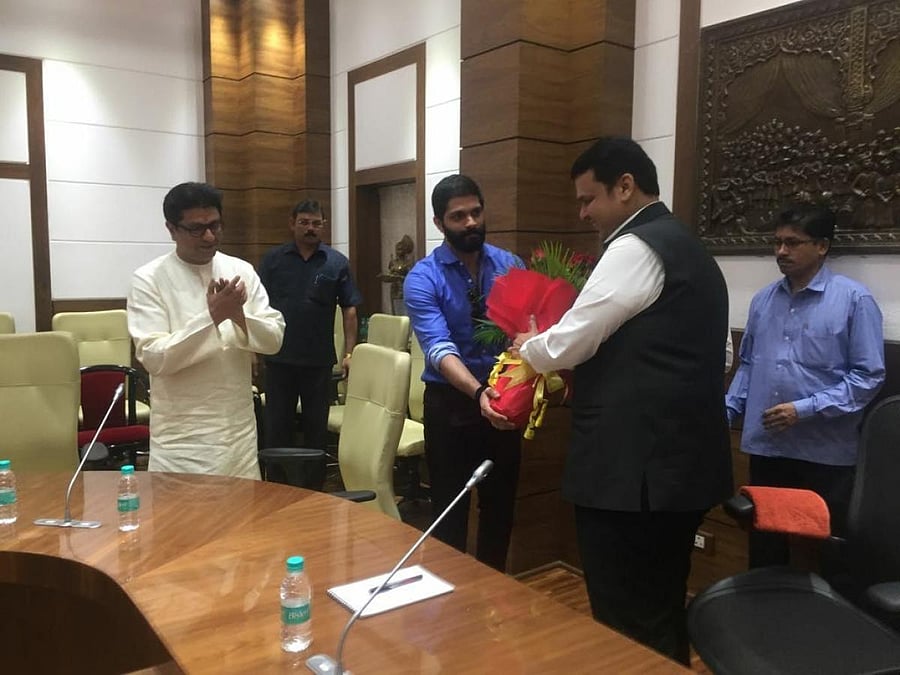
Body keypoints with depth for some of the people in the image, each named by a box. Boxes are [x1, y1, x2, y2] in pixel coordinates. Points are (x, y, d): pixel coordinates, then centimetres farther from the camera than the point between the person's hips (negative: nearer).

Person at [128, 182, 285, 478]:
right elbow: (154, 358, -16)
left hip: (240, 429, 4)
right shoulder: (149, 280, -7)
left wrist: (238, 316, -20)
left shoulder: (241, 271, 3)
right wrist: (212, 316, -24)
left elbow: (274, 339, -1)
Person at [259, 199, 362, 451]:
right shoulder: (273, 259, 3)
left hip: (319, 360, 0)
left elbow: (349, 310, 0)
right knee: (277, 424, 9)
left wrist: (349, 353, -6)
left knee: (316, 424, 12)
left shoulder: (337, 263, 0)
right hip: (279, 358, 1)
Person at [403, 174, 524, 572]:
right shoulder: (422, 278, -11)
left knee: (500, 505, 17)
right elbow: (439, 348, -23)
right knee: (450, 509, 9)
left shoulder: (510, 266, 1)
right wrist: (479, 393, -40)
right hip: (450, 403, -3)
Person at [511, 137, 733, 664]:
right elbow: (714, 358, 24)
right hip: (682, 461, 10)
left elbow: (566, 344, -14)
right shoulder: (691, 250, 17)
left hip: (634, 466, -10)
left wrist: (526, 346, 9)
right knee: (662, 616, 20)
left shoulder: (635, 247, -12)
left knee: (627, 628, 1)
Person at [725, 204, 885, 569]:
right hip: (766, 446, 4)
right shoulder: (763, 300, 7)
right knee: (763, 547, 17)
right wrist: (726, 413, 4)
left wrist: (806, 409, -17)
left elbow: (868, 375, -10)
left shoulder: (854, 299, -8)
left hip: (826, 451, -4)